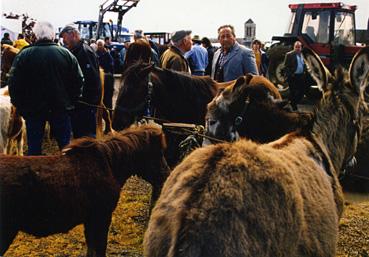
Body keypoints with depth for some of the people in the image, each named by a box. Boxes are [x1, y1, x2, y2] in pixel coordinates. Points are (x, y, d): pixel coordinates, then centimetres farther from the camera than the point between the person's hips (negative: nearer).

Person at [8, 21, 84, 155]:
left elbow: (14, 83, -7)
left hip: (33, 108, -1)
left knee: (34, 146, 9)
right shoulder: (66, 54, -4)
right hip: (61, 108, 1)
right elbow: (78, 80, -3)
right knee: (65, 144, 12)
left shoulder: (24, 55, -7)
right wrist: (71, 102, 7)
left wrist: (20, 106, 3)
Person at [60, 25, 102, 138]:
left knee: (87, 135, -5)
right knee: (78, 134, 17)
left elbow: (91, 77, -23)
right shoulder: (75, 51, 15)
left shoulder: (85, 51, -15)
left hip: (86, 104, -10)